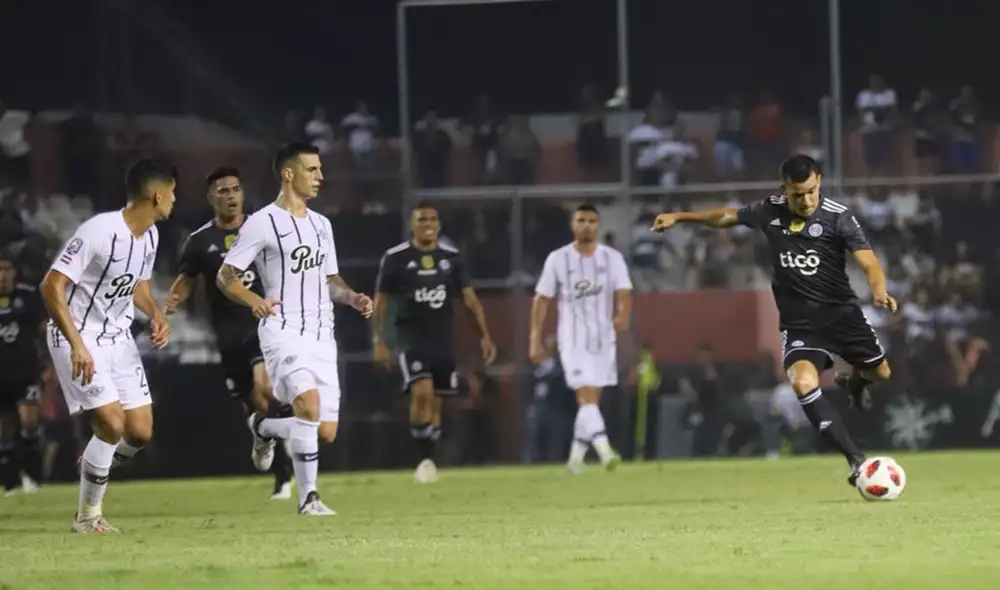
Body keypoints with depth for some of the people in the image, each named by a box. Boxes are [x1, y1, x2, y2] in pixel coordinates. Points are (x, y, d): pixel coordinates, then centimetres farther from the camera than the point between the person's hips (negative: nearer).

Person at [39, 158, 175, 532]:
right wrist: (77, 346, -29)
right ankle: (88, 517, -1)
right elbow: (52, 286, -24)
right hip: (77, 336, -8)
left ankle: (93, 467, 31)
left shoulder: (150, 235, 1)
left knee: (140, 432, 1)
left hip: (117, 336, 8)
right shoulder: (99, 232, -25)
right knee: (112, 423, -17)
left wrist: (155, 314, -2)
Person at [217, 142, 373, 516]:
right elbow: (225, 277, -5)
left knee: (326, 432, 2)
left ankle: (264, 428, 32)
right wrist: (254, 300, -24)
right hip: (283, 332, -7)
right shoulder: (263, 223, -4)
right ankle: (308, 497, -21)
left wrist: (353, 298, 5)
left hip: (321, 335, 7)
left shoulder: (321, 225, 17)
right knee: (309, 401, -29)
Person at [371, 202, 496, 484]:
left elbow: (470, 299, 7)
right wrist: (378, 342, -4)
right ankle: (425, 458, -13)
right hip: (411, 339, -3)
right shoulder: (395, 258, -2)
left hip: (443, 340, 4)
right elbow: (380, 302, 3)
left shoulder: (452, 257, 5)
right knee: (422, 392, -22)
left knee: (435, 402, 7)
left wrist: (484, 335, -1)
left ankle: (428, 461, 18)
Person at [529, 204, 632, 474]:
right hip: (573, 339, -3)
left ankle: (577, 456, 19)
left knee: (590, 400, 8)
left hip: (604, 338, 3)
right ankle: (604, 450, -29)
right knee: (587, 395, -16)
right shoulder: (558, 259, 0)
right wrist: (536, 340, -2)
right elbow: (542, 300, 2)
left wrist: (623, 315, -26)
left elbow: (624, 292, -6)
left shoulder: (612, 258, 3)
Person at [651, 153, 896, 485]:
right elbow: (727, 216, 18)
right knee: (803, 382, -26)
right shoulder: (769, 212, -2)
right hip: (799, 322, 0)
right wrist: (679, 217, 24)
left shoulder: (838, 217, -13)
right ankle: (856, 460, -25)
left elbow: (869, 263, -21)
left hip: (841, 312, 0)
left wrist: (879, 292, -42)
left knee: (881, 372, 6)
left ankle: (854, 383, 48)